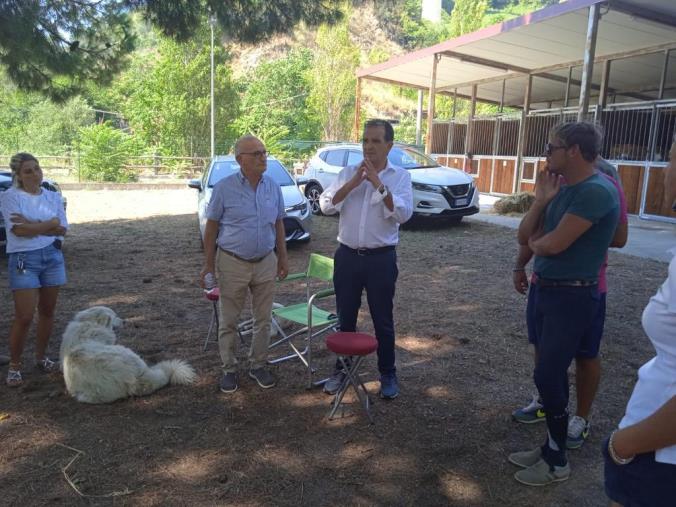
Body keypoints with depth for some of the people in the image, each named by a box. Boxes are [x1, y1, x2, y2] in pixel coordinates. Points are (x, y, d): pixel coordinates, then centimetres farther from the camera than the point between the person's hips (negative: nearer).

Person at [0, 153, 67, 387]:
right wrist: (50, 223, -11)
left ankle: (41, 358, 27)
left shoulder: (53, 196, 7)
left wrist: (32, 224, -13)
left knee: (47, 311, 11)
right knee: (24, 317, -6)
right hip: (23, 259, -4)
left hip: (52, 256, 5)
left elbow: (62, 230, -2)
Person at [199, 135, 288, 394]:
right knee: (229, 321, 8)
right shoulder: (224, 188, -8)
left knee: (263, 320, 12)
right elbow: (211, 227, -3)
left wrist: (283, 258, 9)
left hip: (265, 263, 3)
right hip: (232, 263, -3)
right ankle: (229, 369, 24)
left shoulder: (273, 187, 2)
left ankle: (258, 365, 29)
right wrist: (209, 264, -4)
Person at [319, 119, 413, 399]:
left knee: (383, 321, 9)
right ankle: (342, 370, 30)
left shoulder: (400, 176, -2)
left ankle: (388, 374, 25)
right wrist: (353, 183, -17)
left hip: (381, 259, -2)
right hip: (347, 256, 2)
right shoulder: (348, 172, 4)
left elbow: (403, 214, -16)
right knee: (345, 318, 14)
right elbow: (326, 206, -7)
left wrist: (378, 184, -21)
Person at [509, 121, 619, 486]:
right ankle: (550, 448, 29)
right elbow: (525, 238, 9)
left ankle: (557, 462, 14)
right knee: (551, 374, 15)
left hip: (572, 296, -9)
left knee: (547, 376, -4)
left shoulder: (596, 191, -20)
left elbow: (552, 245, -24)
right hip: (545, 291, 9)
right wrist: (541, 200, -3)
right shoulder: (561, 190, 10)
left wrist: (535, 242, -1)